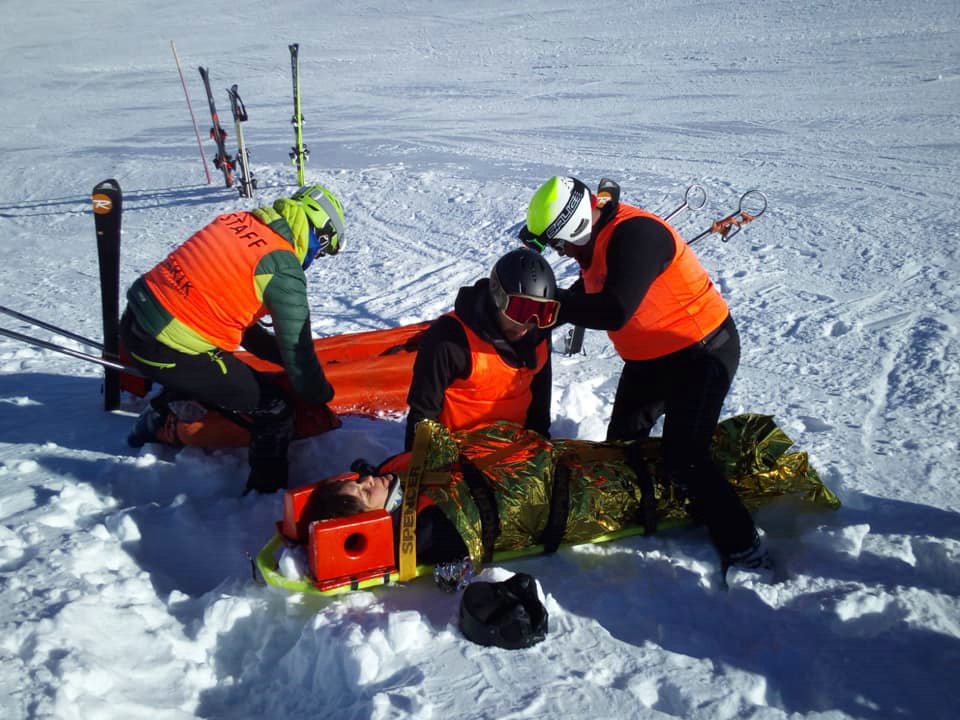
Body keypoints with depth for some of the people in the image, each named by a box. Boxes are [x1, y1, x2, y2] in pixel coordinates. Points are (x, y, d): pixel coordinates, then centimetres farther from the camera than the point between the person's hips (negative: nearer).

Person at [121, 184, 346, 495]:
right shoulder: (282, 269, -14)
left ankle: (155, 423, 55)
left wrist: (278, 353, 25)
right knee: (275, 411, 3)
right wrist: (321, 396, 10)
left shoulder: (236, 221, 10)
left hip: (136, 319, 9)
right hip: (170, 351, -9)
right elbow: (296, 347, -8)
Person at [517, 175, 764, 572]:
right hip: (650, 358, 10)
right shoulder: (597, 236, 0)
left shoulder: (634, 234, -30)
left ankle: (743, 547, 2)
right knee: (621, 442, 16)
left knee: (684, 460, -13)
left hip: (702, 352, -10)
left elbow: (614, 311, -39)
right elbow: (589, 293, 15)